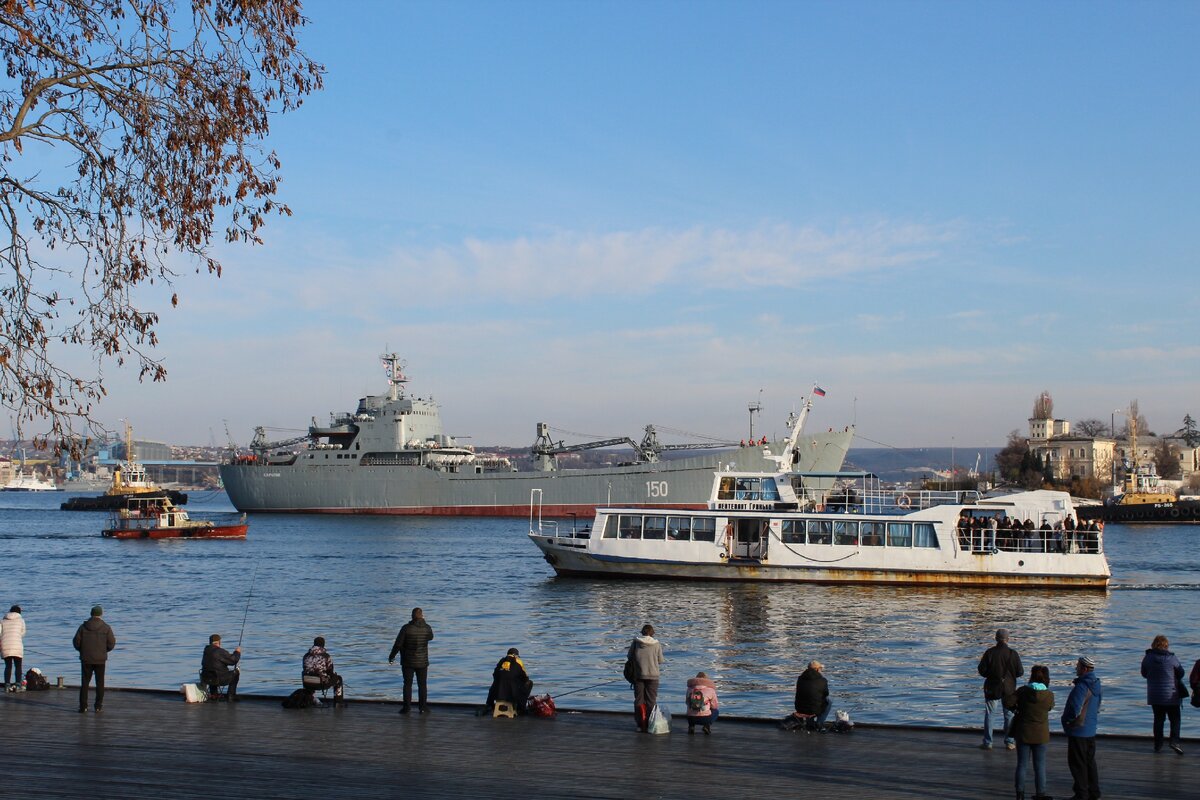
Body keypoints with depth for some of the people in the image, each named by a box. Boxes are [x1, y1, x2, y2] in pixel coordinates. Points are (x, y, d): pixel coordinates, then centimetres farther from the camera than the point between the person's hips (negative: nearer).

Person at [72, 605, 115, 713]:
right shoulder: (105, 627, -5)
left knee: (85, 682, 7)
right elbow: (111, 643, -6)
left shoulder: (83, 627, -2)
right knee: (100, 683, 8)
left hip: (86, 659, 1)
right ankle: (98, 706, 7)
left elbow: (76, 641, -2)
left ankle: (83, 706, 2)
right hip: (100, 659, -1)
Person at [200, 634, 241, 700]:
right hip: (219, 680, -7)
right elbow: (233, 660, -15)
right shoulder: (220, 651, -17)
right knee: (236, 673, 13)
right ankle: (231, 697, 15)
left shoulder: (206, 650, 6)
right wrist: (237, 652, 7)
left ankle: (213, 694, 37)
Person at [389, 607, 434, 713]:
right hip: (422, 661, 2)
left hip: (408, 661, -2)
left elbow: (398, 644, -13)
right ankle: (423, 707, 8)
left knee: (408, 684, 7)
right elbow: (431, 637, 19)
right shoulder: (427, 628, -6)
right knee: (422, 685, 10)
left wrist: (391, 656, 1)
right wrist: (423, 622, 17)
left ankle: (406, 707, 6)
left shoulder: (406, 628, -15)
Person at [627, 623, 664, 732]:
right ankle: (650, 724, 7)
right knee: (651, 701, 8)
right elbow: (660, 660, -1)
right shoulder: (657, 644, -7)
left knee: (639, 700, 9)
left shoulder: (636, 642, -5)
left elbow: (629, 657, 1)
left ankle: (640, 725, 7)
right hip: (652, 675, -1)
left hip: (638, 675, 1)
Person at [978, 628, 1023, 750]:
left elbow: (981, 670, -9)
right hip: (1008, 689, 0)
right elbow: (1020, 672, -7)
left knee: (989, 714, 7)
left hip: (992, 688, 0)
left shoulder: (990, 652, -11)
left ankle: (987, 743, 7)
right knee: (1009, 715, 13)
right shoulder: (1013, 654, -11)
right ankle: (1009, 742, 15)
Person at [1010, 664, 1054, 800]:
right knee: (1040, 767, 10)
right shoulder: (1049, 695, -11)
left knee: (1022, 765, 11)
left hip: (1023, 733, 1)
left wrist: (1017, 709, 4)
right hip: (1040, 734, -1)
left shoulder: (1023, 691, -12)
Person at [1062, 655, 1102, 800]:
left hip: (1078, 730, -9)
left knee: (1077, 763, 0)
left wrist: (1066, 720, -8)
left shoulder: (1082, 687, -24)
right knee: (1090, 761, 16)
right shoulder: (1096, 684, 7)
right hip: (1091, 730, 9)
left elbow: (1074, 710, -26)